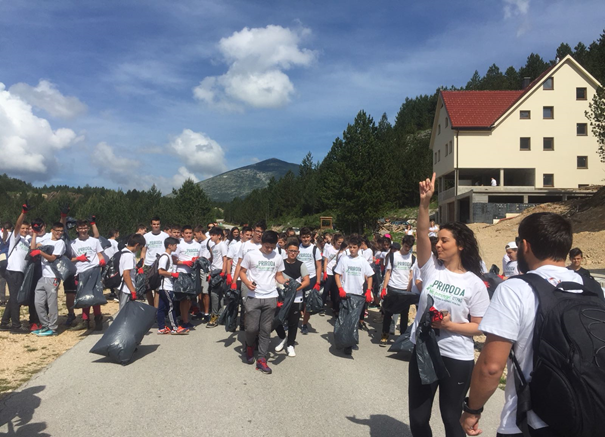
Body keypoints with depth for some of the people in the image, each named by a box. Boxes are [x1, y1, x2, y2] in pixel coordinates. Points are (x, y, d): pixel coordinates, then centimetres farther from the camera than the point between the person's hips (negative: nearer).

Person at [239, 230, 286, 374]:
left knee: (266, 330, 5)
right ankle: (249, 346, 29)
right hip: (253, 297, -2)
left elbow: (278, 275, 14)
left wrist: (285, 282, -8)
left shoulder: (277, 258, 7)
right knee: (252, 328, -4)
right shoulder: (250, 255, -2)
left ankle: (261, 359, 14)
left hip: (271, 298, 2)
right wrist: (247, 282, -17)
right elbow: (242, 272, 2)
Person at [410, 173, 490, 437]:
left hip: (457, 359, -3)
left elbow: (480, 326, -5)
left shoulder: (475, 284, -7)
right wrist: (425, 202, -26)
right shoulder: (432, 268, -1)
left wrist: (451, 325, -20)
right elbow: (422, 234, -14)